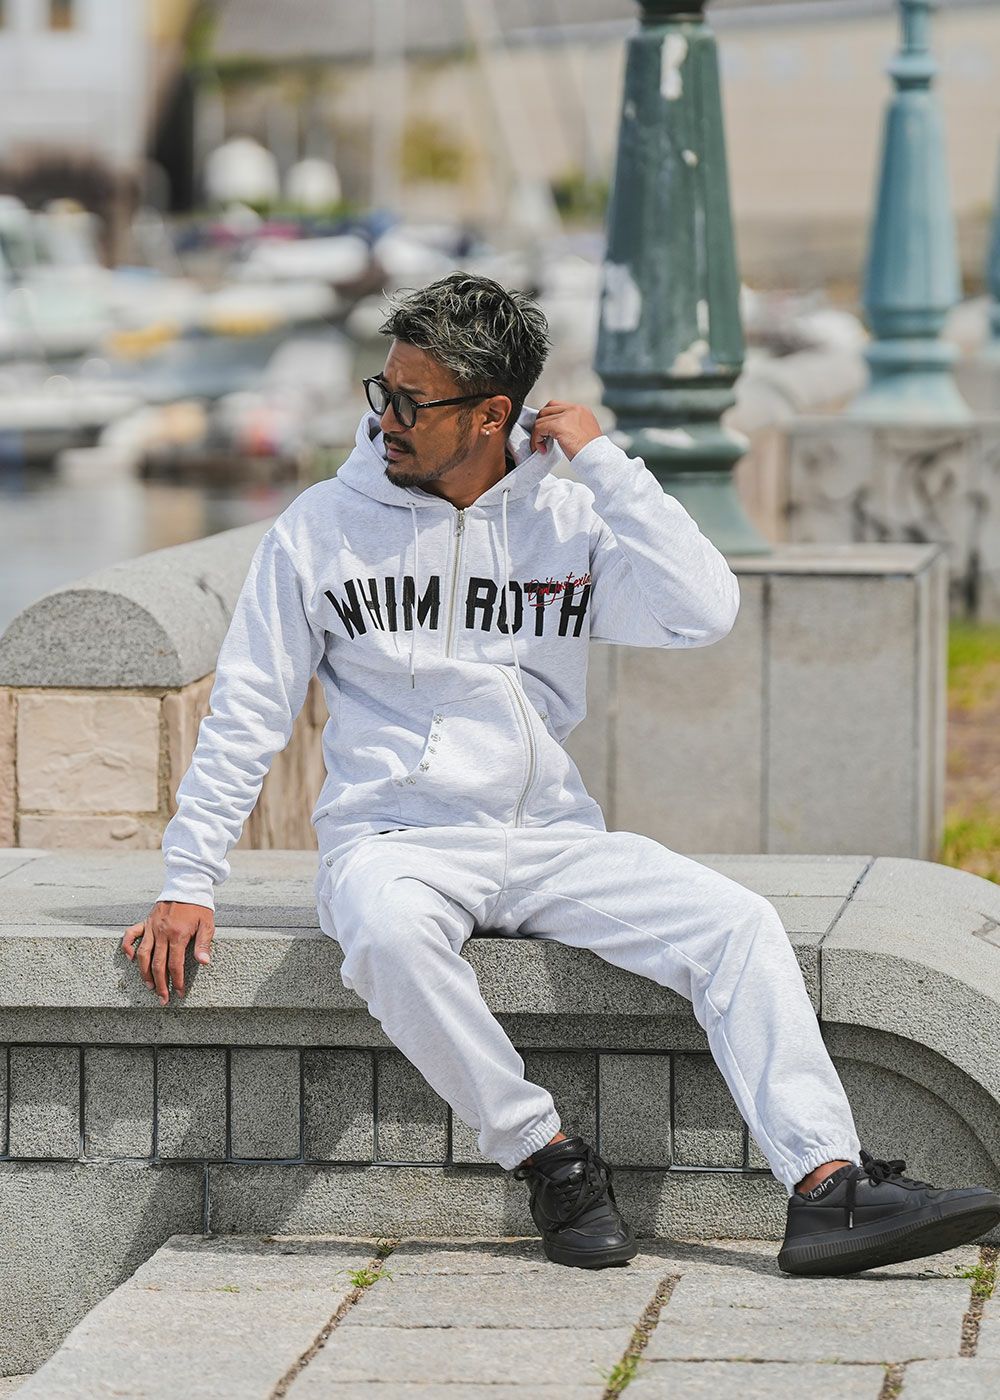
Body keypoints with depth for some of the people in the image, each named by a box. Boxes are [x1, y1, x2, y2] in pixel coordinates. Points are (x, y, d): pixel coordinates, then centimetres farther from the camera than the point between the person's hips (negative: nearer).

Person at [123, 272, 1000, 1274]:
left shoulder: (568, 519, 5)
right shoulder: (324, 529, 2)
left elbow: (704, 615, -11)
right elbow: (246, 713, 6)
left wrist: (602, 459, -8)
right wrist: (189, 882, 0)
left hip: (553, 838, 2)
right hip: (394, 837, -2)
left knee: (736, 923, -20)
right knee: (390, 935, -38)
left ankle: (830, 1190, -26)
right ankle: (549, 1160, -24)